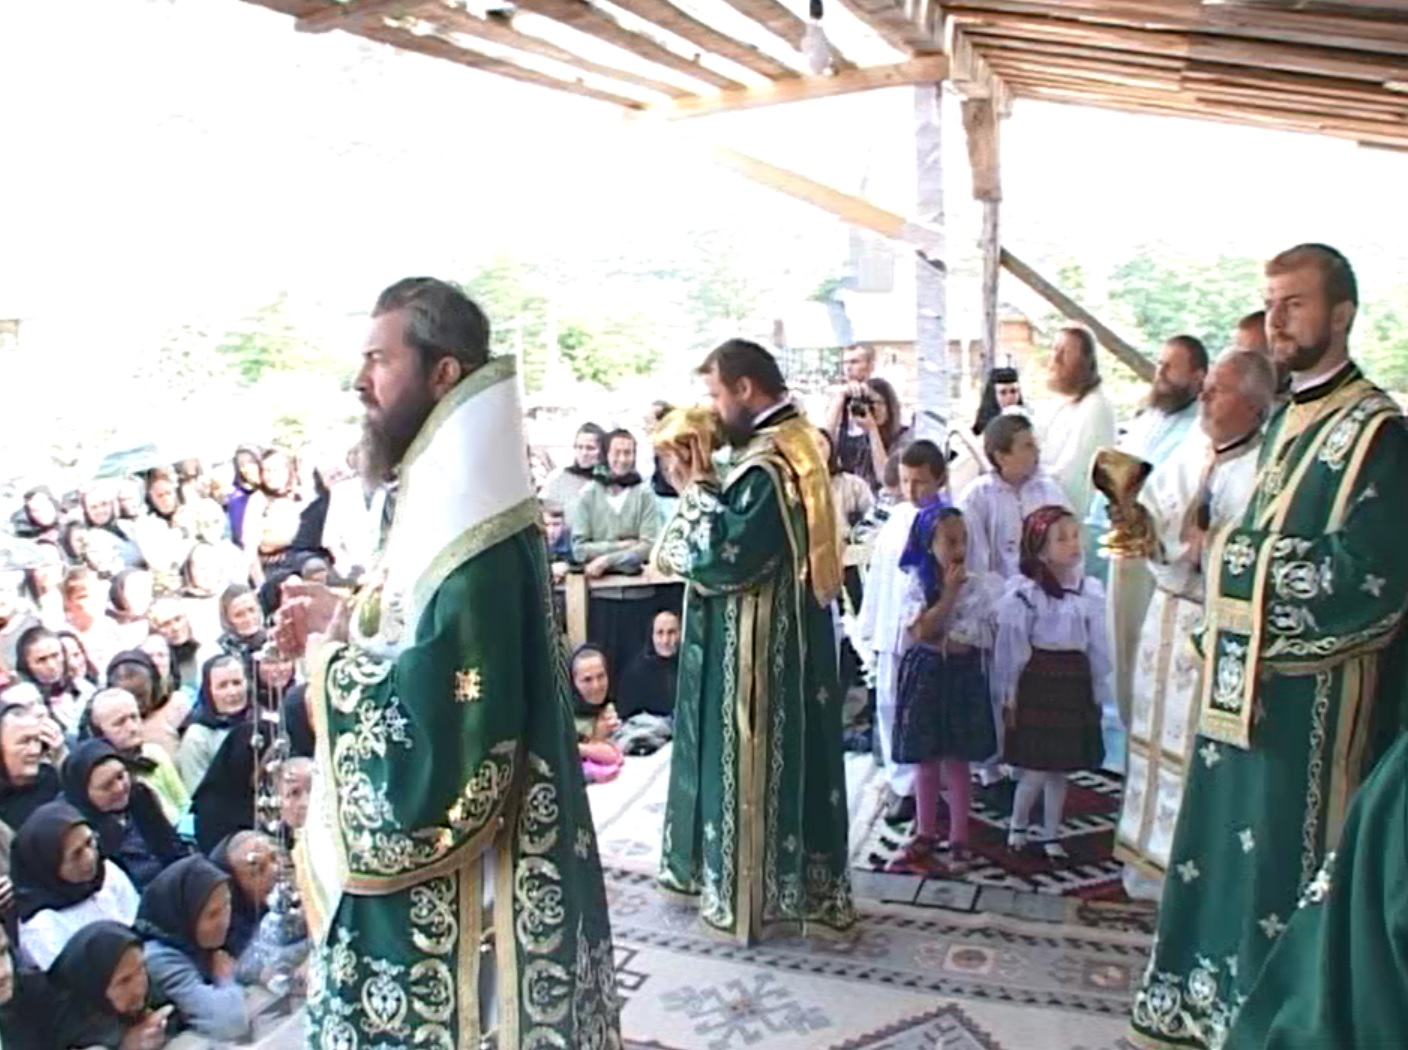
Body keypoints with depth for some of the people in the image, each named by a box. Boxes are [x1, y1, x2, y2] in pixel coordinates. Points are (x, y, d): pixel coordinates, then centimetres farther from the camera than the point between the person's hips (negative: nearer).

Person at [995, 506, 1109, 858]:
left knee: (1060, 767, 13)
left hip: (1075, 684, 5)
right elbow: (1011, 647, -8)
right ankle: (1017, 826, 23)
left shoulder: (1091, 590, 4)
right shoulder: (1024, 593, -11)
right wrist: (1009, 695, -5)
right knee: (1037, 768, -1)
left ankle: (1050, 834, 28)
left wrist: (1098, 692, 12)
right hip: (1038, 681, -5)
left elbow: (1098, 646, 10)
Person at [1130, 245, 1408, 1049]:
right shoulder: (1288, 420, 13)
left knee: (1283, 849, 2)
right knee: (1228, 836, 15)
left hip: (1310, 687, -8)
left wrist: (1235, 558, -12)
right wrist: (1229, 556, -1)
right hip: (1248, 672, 8)